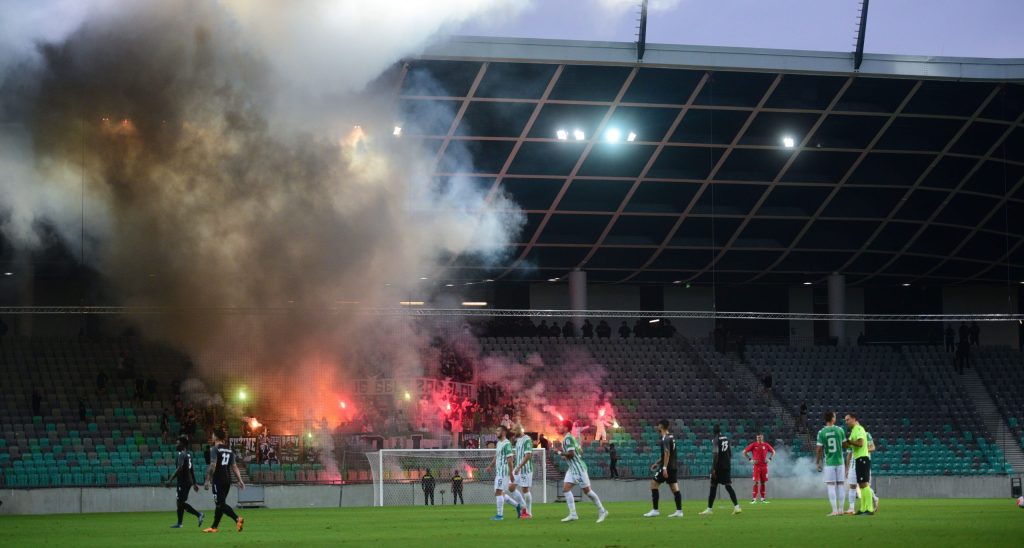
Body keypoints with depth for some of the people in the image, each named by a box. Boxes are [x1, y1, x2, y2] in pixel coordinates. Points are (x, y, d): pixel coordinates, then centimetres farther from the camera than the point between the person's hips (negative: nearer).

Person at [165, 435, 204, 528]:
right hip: (189, 481, 9)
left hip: (183, 481, -9)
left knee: (181, 502, -7)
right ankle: (179, 523, 18)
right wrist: (195, 483, 25)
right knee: (180, 502, 14)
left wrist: (170, 480, -29)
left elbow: (179, 468, -27)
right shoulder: (189, 454, 14)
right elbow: (192, 469, 20)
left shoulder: (181, 455, -15)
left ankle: (198, 514, -16)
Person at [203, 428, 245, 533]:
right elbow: (234, 467, 12)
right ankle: (214, 527, 19)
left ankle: (237, 518, -29)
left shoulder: (214, 449, -8)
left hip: (218, 480, -8)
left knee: (220, 504, -10)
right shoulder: (229, 450, 13)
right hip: (227, 480, 8)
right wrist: (240, 480, 11)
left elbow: (212, 466, -16)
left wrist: (207, 480, -15)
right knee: (220, 503, 14)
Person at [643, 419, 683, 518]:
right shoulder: (671, 437, 16)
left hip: (667, 466, -9)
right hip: (674, 467, 9)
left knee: (654, 484, -2)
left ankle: (655, 510, -4)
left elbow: (667, 453, -22)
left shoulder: (665, 439, -14)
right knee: (675, 488, 6)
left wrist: (664, 467, -25)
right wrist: (657, 463, 28)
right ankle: (679, 511, 2)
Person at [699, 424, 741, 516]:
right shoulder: (726, 439, 10)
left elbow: (716, 454, -18)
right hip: (727, 466, 6)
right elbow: (730, 453, 15)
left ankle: (709, 509, 5)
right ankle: (737, 506, -7)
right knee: (728, 486, 5)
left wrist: (713, 468, -17)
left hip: (718, 467, -6)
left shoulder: (716, 440, -11)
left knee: (713, 487, 2)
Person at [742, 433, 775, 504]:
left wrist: (769, 459, 3)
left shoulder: (766, 445, 6)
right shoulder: (753, 445, -1)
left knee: (763, 482, 7)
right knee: (756, 482, -9)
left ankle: (762, 498, 13)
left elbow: (773, 452, 19)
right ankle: (754, 499, -9)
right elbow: (744, 452, 2)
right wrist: (750, 459, -7)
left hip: (764, 466, 3)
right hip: (756, 466, -3)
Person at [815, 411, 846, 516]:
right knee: (840, 485, 9)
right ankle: (840, 510, 12)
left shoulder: (821, 432, -6)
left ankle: (834, 510, -6)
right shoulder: (839, 430, -2)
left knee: (830, 486, 0)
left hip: (829, 463, -2)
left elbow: (819, 449, -7)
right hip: (839, 461, 2)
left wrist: (818, 463, 2)